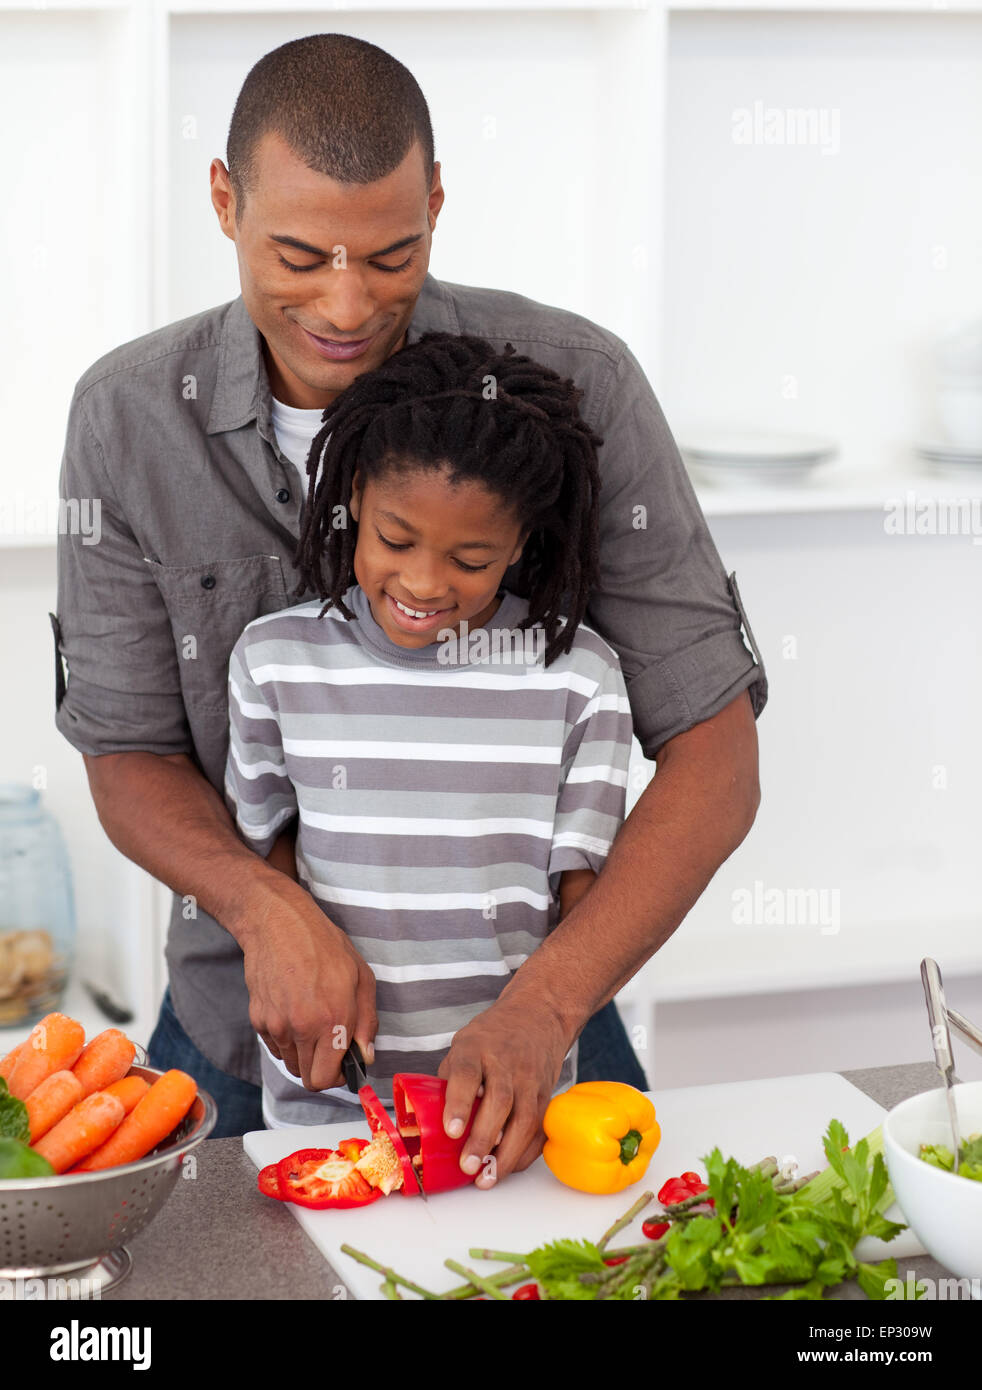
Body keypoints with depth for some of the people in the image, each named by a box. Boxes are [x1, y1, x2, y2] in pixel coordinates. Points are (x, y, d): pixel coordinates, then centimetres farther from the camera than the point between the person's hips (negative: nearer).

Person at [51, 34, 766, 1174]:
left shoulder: (574, 385, -14)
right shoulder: (127, 417, -8)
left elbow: (715, 763, -14)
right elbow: (127, 759, 0)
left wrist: (543, 1009, -26)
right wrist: (268, 908, -21)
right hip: (246, 1032, 1)